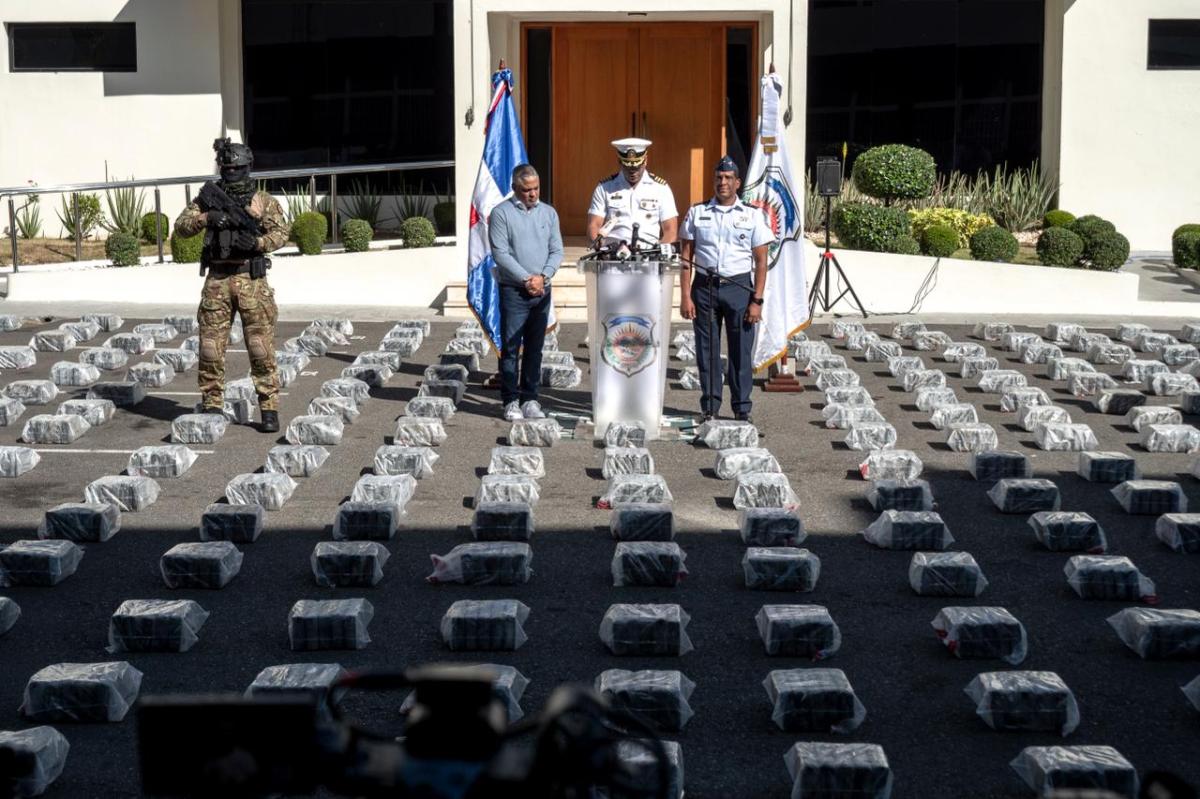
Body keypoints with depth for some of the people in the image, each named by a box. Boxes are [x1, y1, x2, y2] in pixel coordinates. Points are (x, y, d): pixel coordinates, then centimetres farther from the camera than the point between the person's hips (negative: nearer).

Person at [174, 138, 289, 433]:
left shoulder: (263, 201, 6)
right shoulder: (210, 198, 10)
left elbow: (281, 232, -4)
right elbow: (182, 226, 1)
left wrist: (257, 242, -22)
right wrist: (206, 217, -17)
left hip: (252, 279, -2)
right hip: (217, 280, 2)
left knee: (261, 347, -5)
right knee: (210, 346, 3)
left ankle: (269, 408, 0)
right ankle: (212, 406, 13)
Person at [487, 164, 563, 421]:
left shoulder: (549, 213, 12)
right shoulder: (501, 213, -3)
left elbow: (557, 251, 9)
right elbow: (500, 253, -9)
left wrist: (543, 276, -8)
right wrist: (526, 279, -13)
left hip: (542, 291, 4)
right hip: (513, 291, -4)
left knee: (535, 349, 8)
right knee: (511, 348, -2)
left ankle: (530, 399, 14)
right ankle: (511, 402, 3)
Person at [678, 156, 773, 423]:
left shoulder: (752, 216, 5)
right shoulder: (697, 213, 8)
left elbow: (761, 261, 3)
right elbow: (686, 256, 6)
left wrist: (757, 301, -5)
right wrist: (685, 296, -2)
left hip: (739, 287, -1)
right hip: (704, 287, 1)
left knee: (741, 351, -1)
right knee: (706, 350, 3)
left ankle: (742, 410, 7)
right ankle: (709, 408, 12)